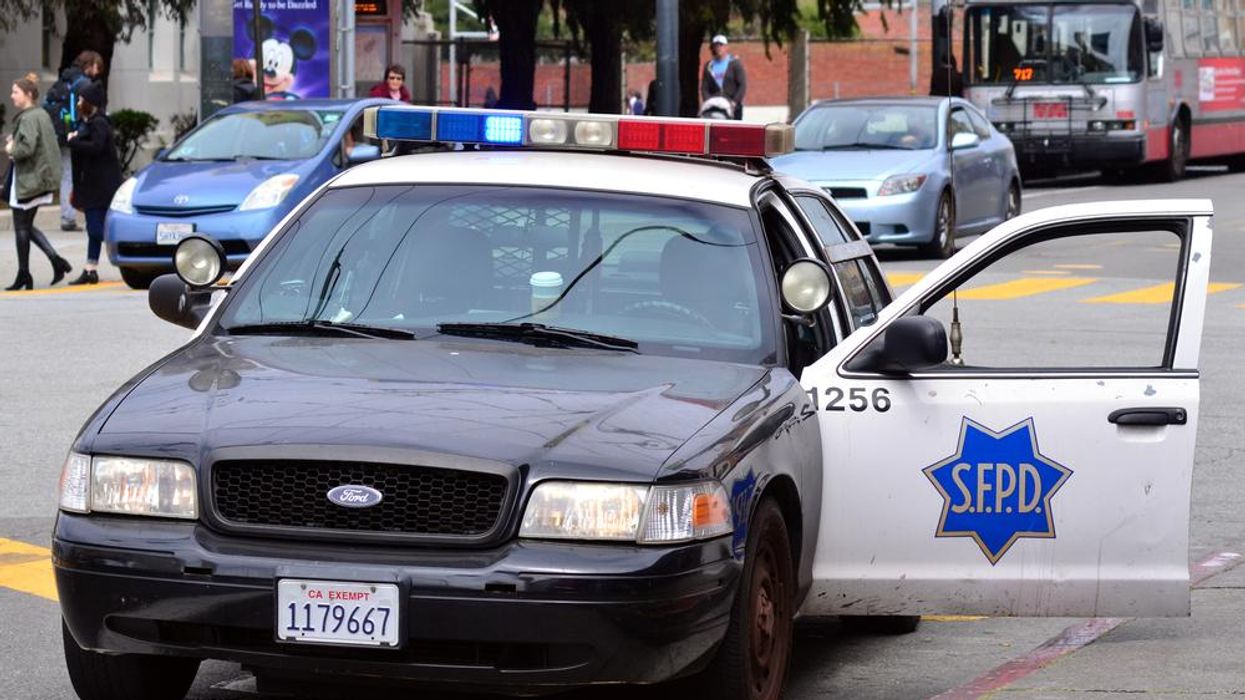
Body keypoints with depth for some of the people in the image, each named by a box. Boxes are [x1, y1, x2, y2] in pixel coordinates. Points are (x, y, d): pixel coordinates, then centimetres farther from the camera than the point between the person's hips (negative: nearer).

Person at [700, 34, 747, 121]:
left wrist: (735, 102, -14)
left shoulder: (735, 63, 3)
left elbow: (743, 85, -3)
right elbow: (704, 88, 9)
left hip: (733, 107, -2)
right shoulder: (709, 66, 12)